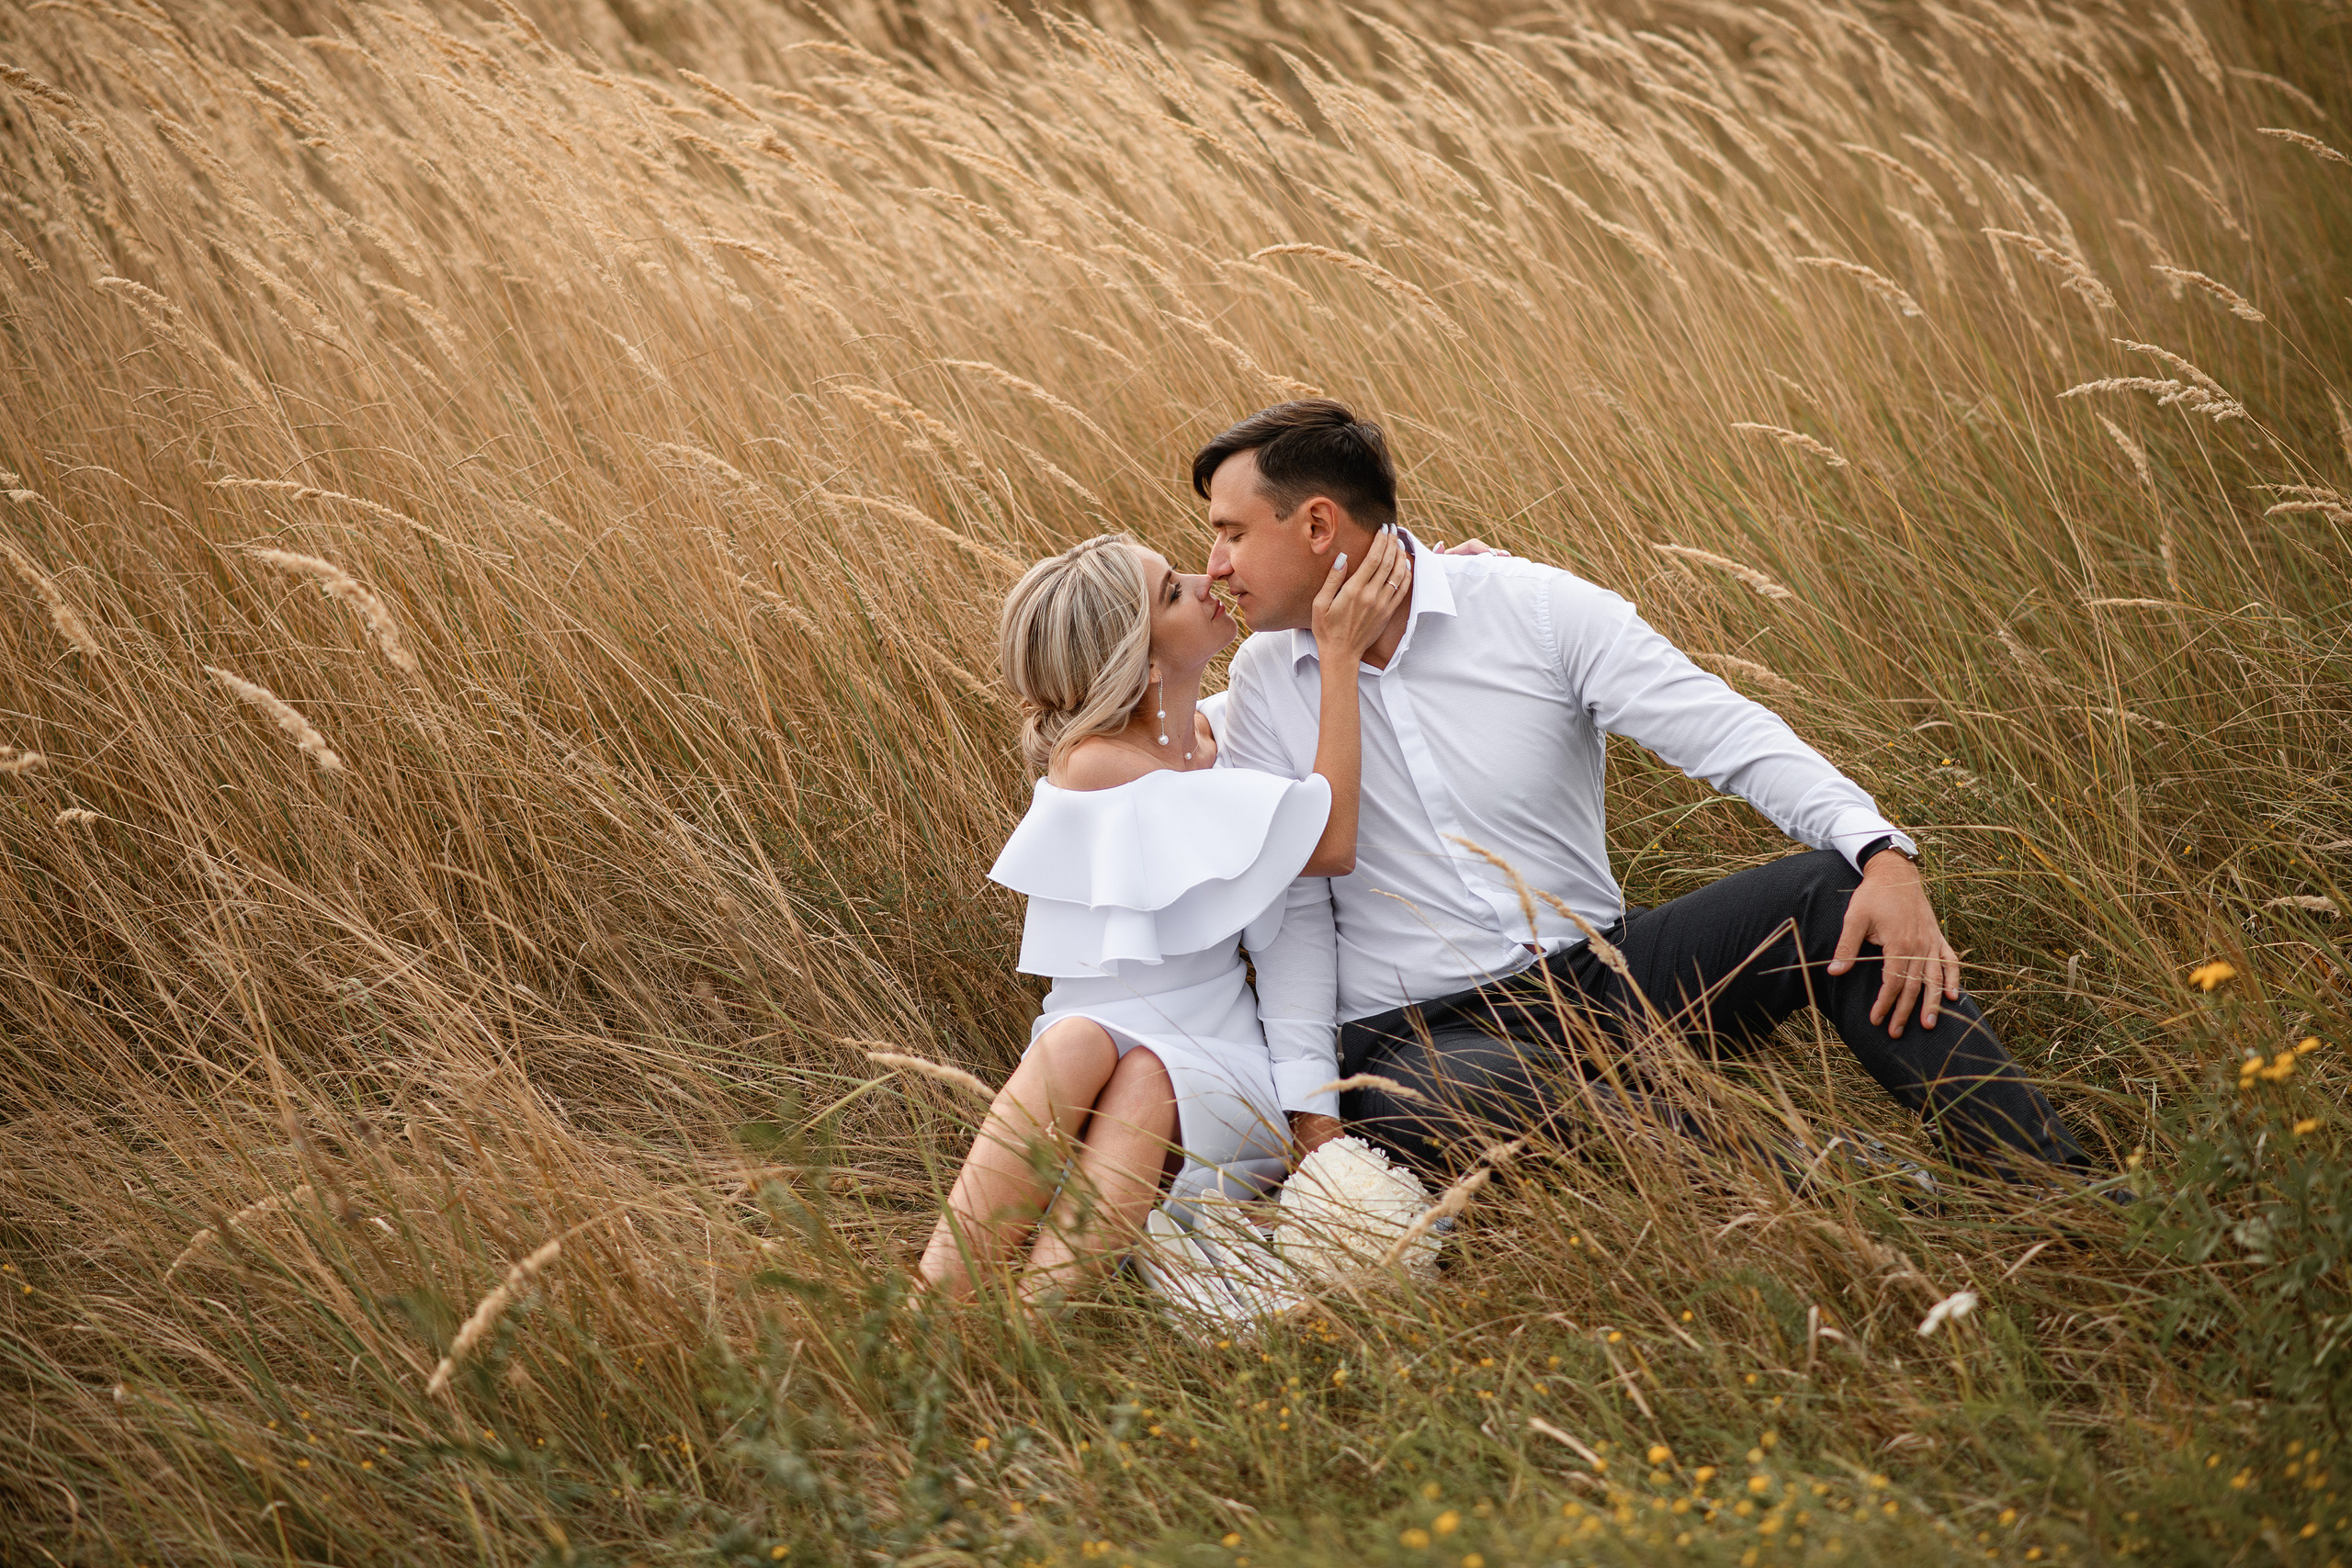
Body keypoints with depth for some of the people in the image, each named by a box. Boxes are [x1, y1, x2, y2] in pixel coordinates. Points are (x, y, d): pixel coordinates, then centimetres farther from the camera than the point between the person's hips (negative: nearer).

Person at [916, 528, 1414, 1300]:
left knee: (1145, 1079, -33)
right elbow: (1331, 845, -16)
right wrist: (1340, 655, -15)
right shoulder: (1091, 764, -13)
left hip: (1218, 1066, 3)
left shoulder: (1224, 728, 6)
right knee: (1079, 1043, -38)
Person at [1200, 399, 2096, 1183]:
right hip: (1419, 1034, -1)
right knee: (1458, 1107, -38)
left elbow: (1731, 738, -7)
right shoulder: (1264, 682, 4)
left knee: (1832, 893, -20)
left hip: (1599, 969, 1)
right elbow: (1292, 911, 4)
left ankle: (2051, 1192, -25)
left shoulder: (1534, 607, -2)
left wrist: (1884, 854, -24)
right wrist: (1310, 1112, -8)